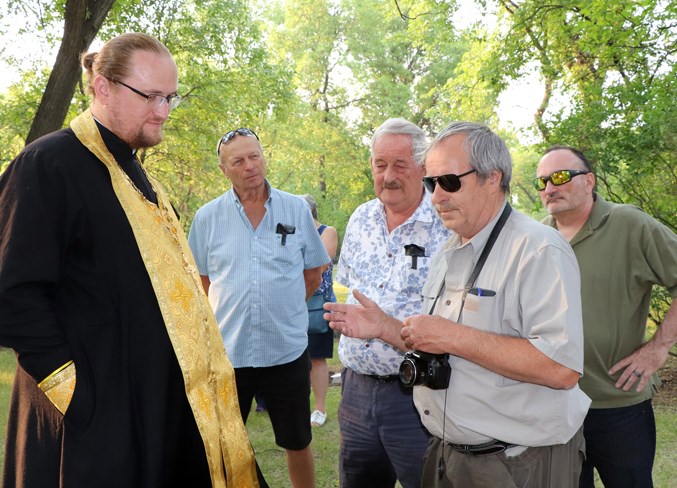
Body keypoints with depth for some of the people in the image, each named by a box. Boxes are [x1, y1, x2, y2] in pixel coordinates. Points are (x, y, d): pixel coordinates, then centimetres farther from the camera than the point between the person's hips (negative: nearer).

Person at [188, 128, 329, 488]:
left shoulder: (297, 209, 0)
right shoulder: (207, 217, 0)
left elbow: (313, 273, 10)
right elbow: (201, 280, 11)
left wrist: (282, 308, 6)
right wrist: (230, 312, 6)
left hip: (287, 350, 0)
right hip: (227, 352, 0)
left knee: (298, 442, 16)